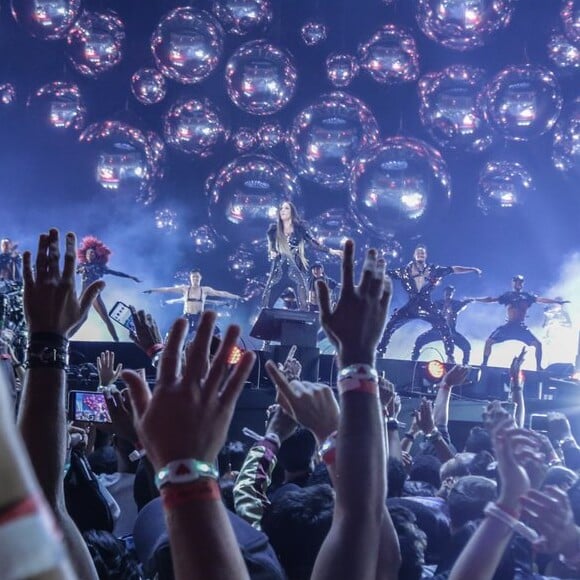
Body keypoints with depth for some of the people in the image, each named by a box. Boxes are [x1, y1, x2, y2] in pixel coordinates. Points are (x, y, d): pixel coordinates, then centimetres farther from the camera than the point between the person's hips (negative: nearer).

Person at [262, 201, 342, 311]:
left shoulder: (299, 228, 5)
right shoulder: (274, 229, 10)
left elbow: (313, 243, 6)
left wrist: (330, 251, -1)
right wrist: (271, 253, -2)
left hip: (296, 271, -2)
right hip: (278, 271, 2)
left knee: (303, 306, -13)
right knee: (265, 304, -3)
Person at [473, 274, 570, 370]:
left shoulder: (527, 296, 8)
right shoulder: (507, 295, 8)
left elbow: (542, 300, -1)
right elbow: (491, 299, 5)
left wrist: (558, 301, -11)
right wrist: (475, 299, -2)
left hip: (521, 327, 0)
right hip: (508, 326, 0)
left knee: (537, 343, -13)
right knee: (489, 342, -12)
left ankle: (538, 367, -1)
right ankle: (484, 364, 1)